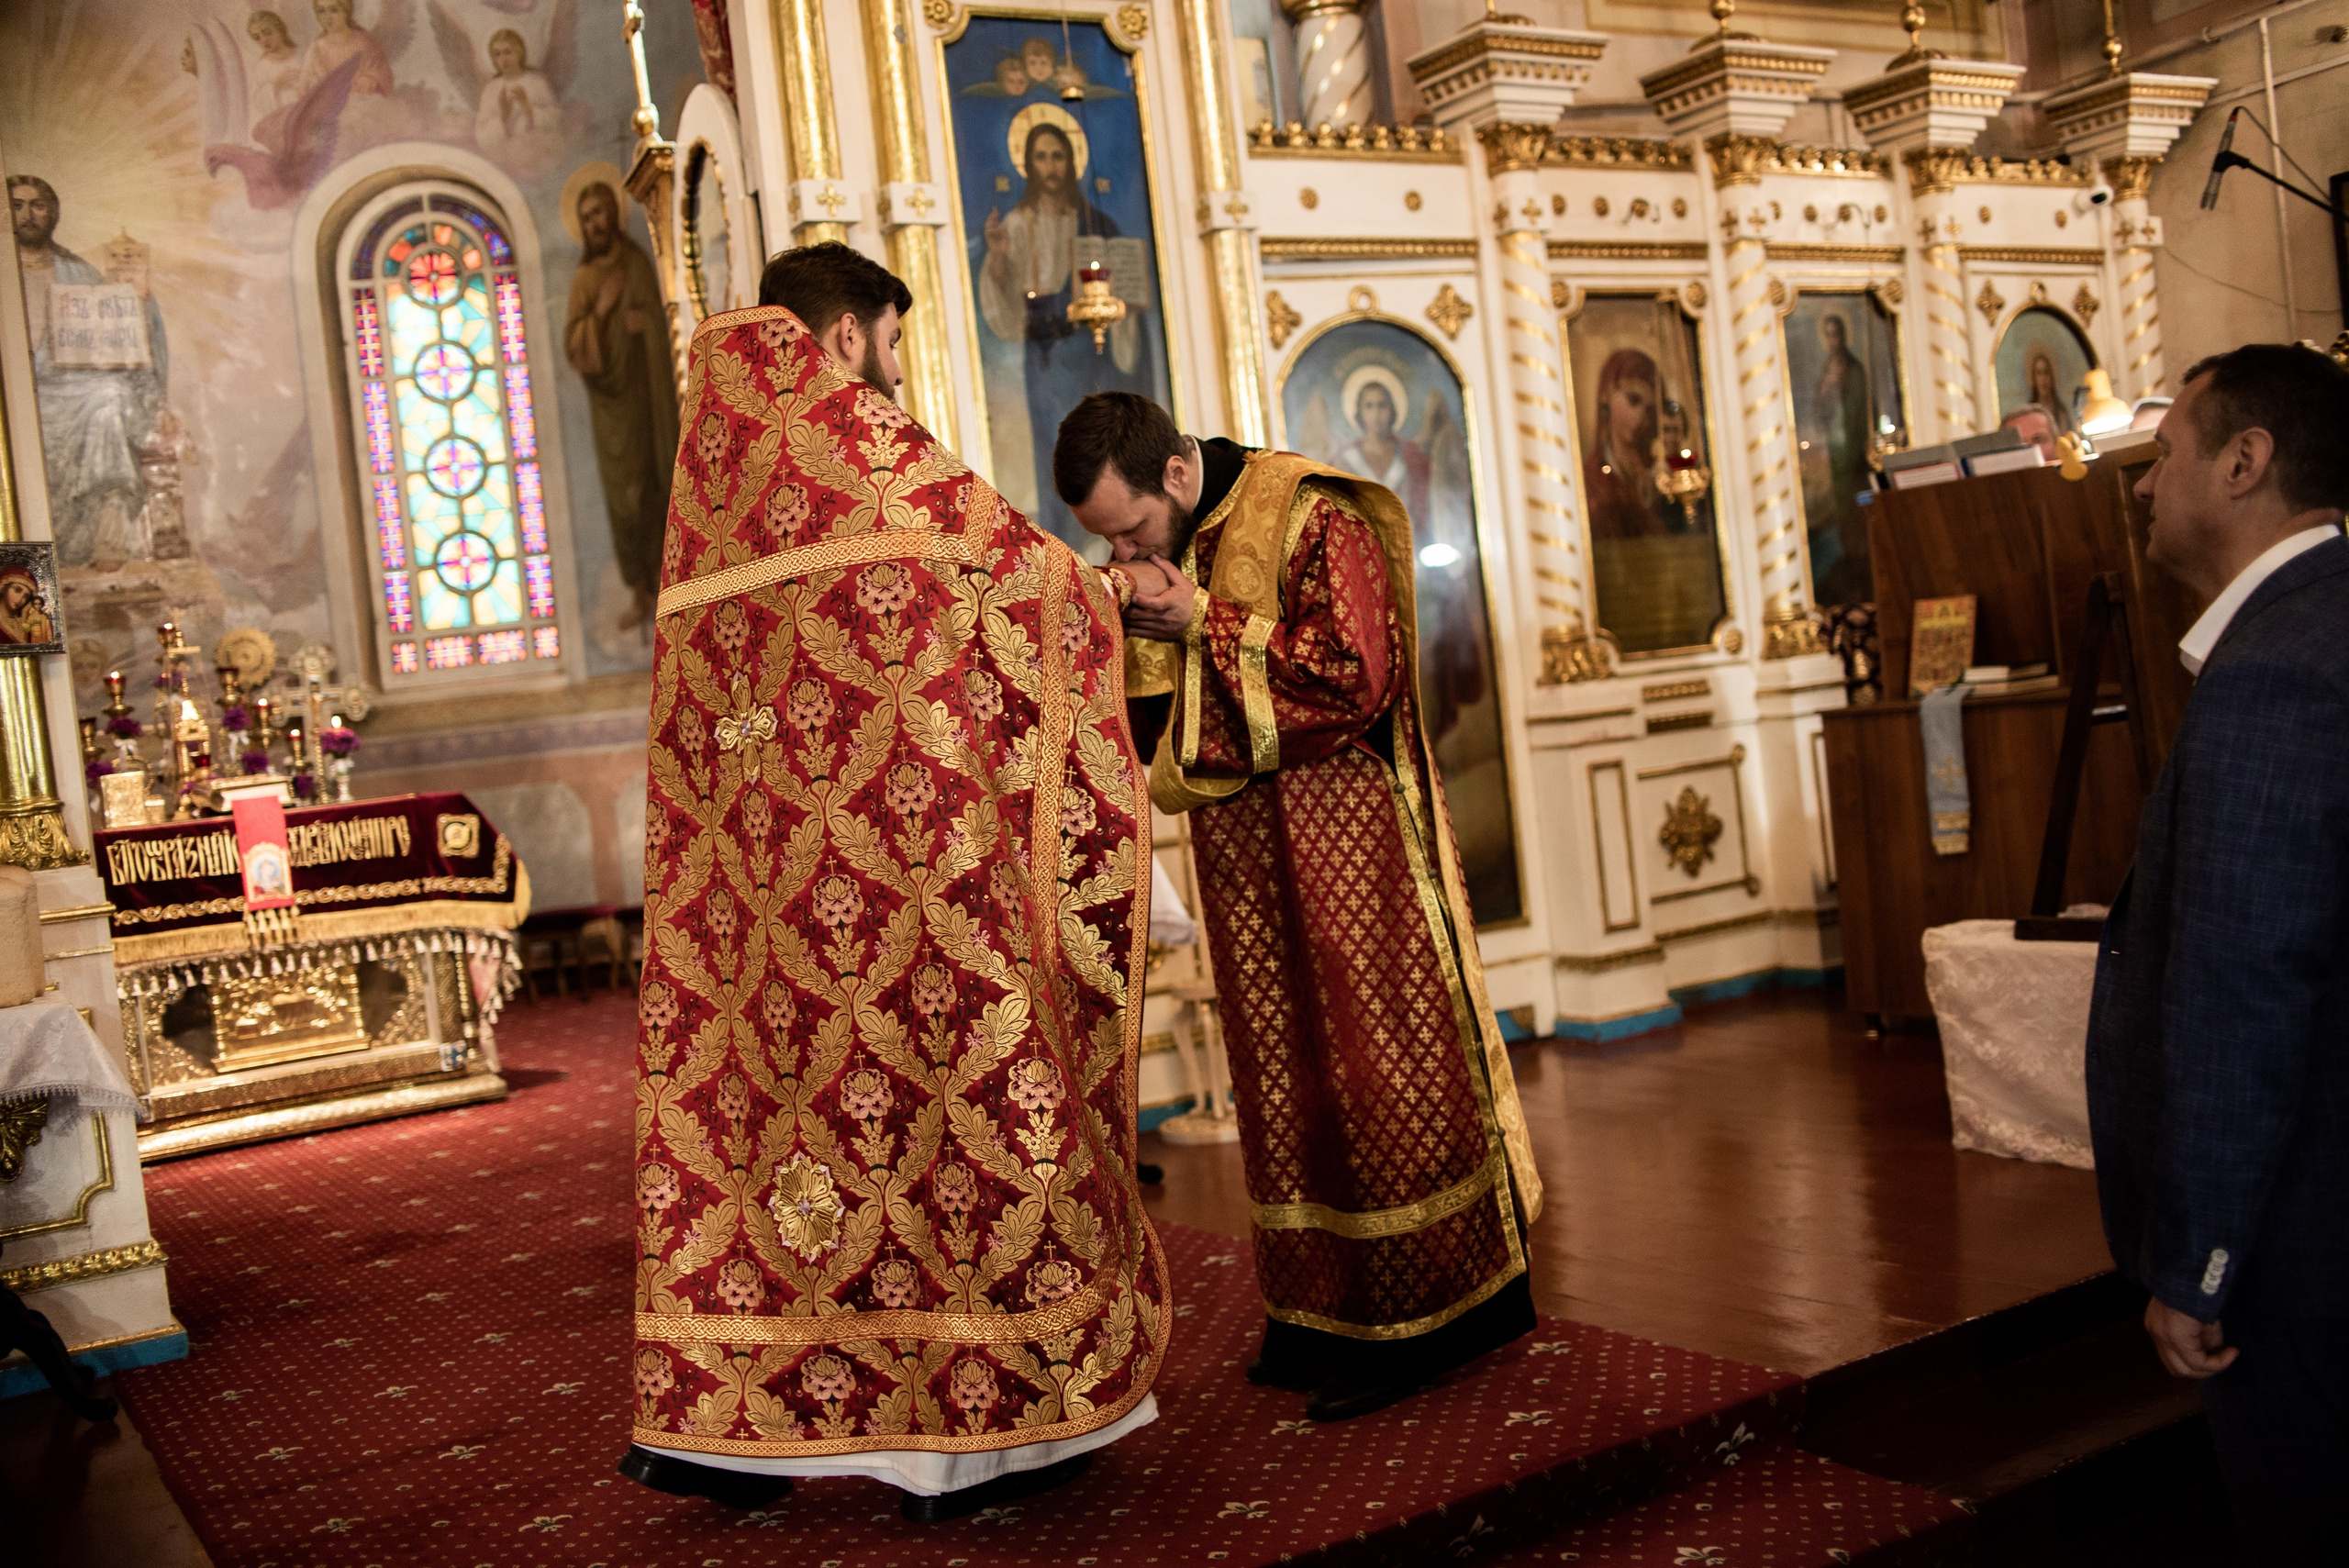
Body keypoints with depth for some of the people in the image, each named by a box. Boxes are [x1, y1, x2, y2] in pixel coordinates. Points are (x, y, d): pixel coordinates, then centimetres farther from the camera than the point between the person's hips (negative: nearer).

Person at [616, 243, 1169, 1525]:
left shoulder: (713, 451, 16)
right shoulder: (859, 437, -4)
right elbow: (1011, 561, 2)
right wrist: (1106, 593, 22)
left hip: (746, 848, 7)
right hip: (891, 850, -7)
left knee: (757, 1097, 9)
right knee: (948, 1089, 0)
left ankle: (719, 1431, 15)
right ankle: (969, 1429, 6)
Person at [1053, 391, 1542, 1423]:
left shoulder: (1308, 519, -13)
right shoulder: (1157, 561, 10)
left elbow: (1358, 676, -21)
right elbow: (1147, 719, 15)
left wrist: (1206, 622, -19)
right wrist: (1120, 639, -6)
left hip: (1339, 829, -7)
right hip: (1238, 851, 7)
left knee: (1367, 1069, -2)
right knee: (1282, 1077, 9)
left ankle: (1412, 1324, 9)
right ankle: (1322, 1314, 18)